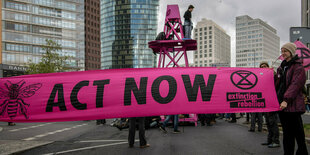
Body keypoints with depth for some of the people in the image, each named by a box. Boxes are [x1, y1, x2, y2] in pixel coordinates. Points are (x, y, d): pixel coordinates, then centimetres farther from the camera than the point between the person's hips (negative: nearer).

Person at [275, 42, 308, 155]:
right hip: (281, 104, 7)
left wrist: (286, 100, -23)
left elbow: (295, 84, -15)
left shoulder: (298, 67, -4)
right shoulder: (281, 68, 18)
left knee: (297, 133, -2)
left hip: (293, 105, -7)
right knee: (287, 134, 10)